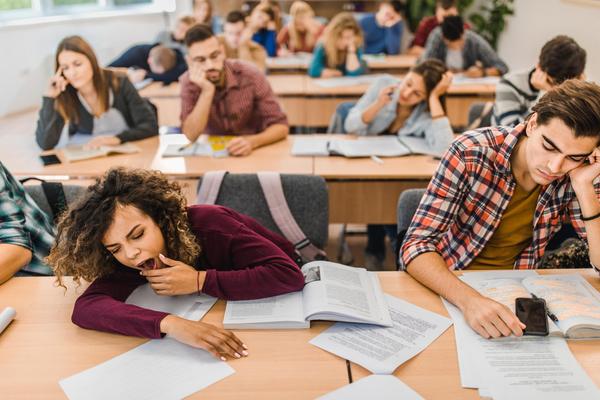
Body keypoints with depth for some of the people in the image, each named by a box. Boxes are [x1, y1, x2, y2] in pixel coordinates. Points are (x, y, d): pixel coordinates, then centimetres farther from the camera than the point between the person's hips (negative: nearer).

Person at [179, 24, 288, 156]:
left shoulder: (250, 76, -17)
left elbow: (281, 126, -15)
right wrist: (207, 91, -27)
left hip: (253, 152, 1)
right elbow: (191, 136, -19)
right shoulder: (189, 82, -11)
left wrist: (252, 142, -33)